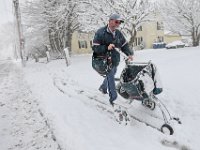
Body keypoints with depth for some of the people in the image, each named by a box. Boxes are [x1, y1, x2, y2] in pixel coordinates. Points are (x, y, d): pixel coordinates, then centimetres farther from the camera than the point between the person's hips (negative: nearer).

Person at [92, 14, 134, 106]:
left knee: (110, 75, 22)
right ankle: (113, 99, 4)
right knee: (110, 78, -6)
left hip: (115, 61, 7)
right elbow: (95, 48, -17)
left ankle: (103, 88, 48)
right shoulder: (100, 33, -15)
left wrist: (129, 54, -3)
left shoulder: (118, 33, 5)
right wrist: (106, 48, -31)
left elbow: (124, 45, 14)